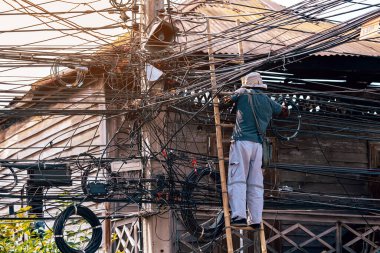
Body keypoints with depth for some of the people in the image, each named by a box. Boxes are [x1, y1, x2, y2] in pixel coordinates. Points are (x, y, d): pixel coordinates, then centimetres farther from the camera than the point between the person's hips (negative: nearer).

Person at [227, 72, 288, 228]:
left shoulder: (243, 93, 7)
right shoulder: (267, 100, 18)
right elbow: (284, 112, 30)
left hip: (242, 141, -4)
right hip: (258, 144, 4)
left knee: (238, 180, -9)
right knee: (255, 183, 5)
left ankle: (239, 215, -23)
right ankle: (255, 219, -1)